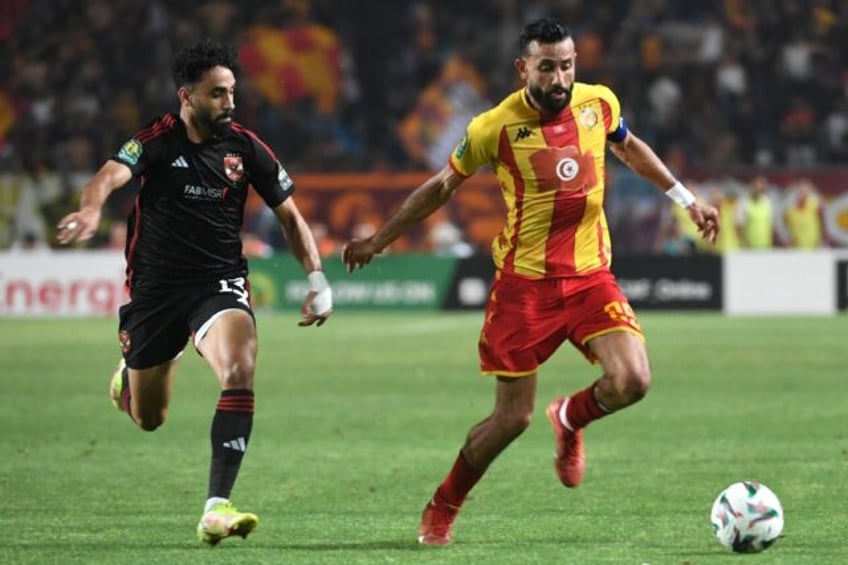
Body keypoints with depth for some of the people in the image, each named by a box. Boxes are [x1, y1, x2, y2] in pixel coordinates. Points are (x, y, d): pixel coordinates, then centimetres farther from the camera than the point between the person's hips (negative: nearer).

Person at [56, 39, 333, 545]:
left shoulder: (246, 147, -2)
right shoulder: (157, 141, -9)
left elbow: (290, 217, 9)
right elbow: (111, 175, -28)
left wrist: (318, 279, -2)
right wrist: (92, 208, -52)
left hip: (220, 283, 1)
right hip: (155, 288, -1)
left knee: (240, 372, -30)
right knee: (148, 419, 11)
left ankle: (217, 508, -30)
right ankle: (130, 374, 51)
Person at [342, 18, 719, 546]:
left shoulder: (599, 103, -1)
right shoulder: (496, 127, -10)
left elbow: (628, 146, 22)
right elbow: (442, 186, 5)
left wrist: (685, 197, 18)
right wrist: (379, 239, 11)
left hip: (590, 275, 3)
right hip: (524, 282, -3)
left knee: (632, 380, -19)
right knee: (513, 416, -2)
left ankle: (570, 419, 16)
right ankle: (443, 509, 22)